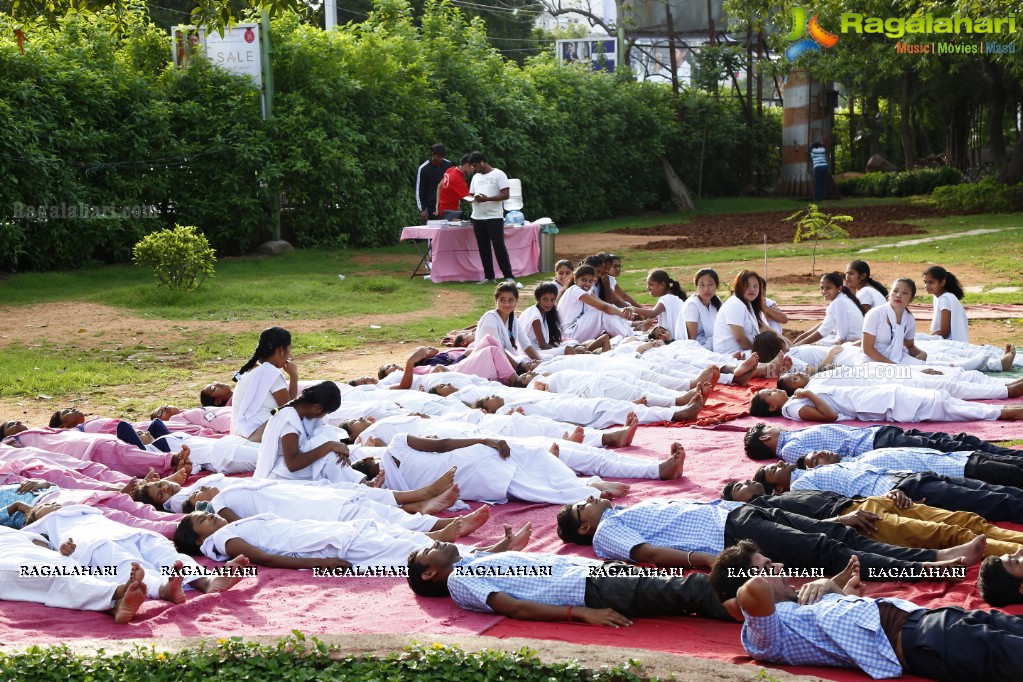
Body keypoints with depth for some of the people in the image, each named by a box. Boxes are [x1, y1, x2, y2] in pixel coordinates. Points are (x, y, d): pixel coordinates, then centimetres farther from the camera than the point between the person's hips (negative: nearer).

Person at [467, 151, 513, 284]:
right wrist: (471, 198, -5)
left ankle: (509, 276, -5)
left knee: (499, 246, -9)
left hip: (494, 217, -6)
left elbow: (505, 195, -10)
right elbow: (471, 194, 20)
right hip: (477, 218, 6)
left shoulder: (498, 174, -4)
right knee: (483, 248, 7)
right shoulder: (476, 177, 16)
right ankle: (489, 276, 13)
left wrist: (487, 198, -22)